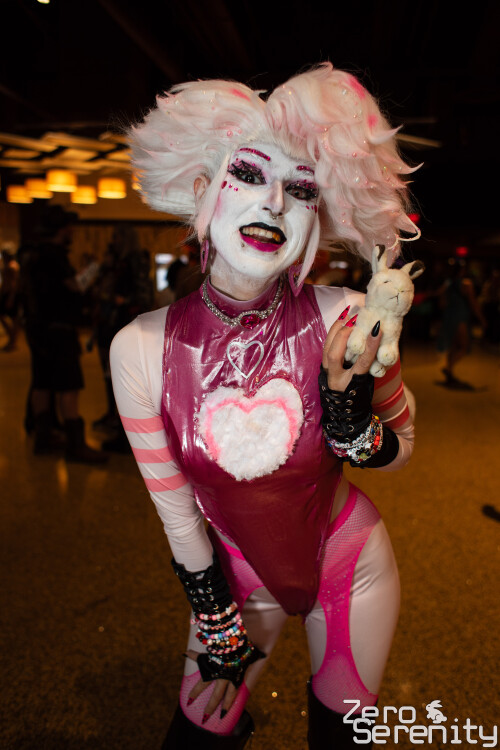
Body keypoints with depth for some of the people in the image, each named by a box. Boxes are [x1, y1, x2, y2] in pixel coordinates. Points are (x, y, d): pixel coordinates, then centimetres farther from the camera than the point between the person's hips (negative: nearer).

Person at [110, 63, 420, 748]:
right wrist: (219, 633, -1)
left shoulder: (345, 321, -24)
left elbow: (402, 447, -7)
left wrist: (350, 421, -29)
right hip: (239, 577, 1)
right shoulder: (142, 349, -21)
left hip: (351, 568, 0)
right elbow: (176, 512, -10)